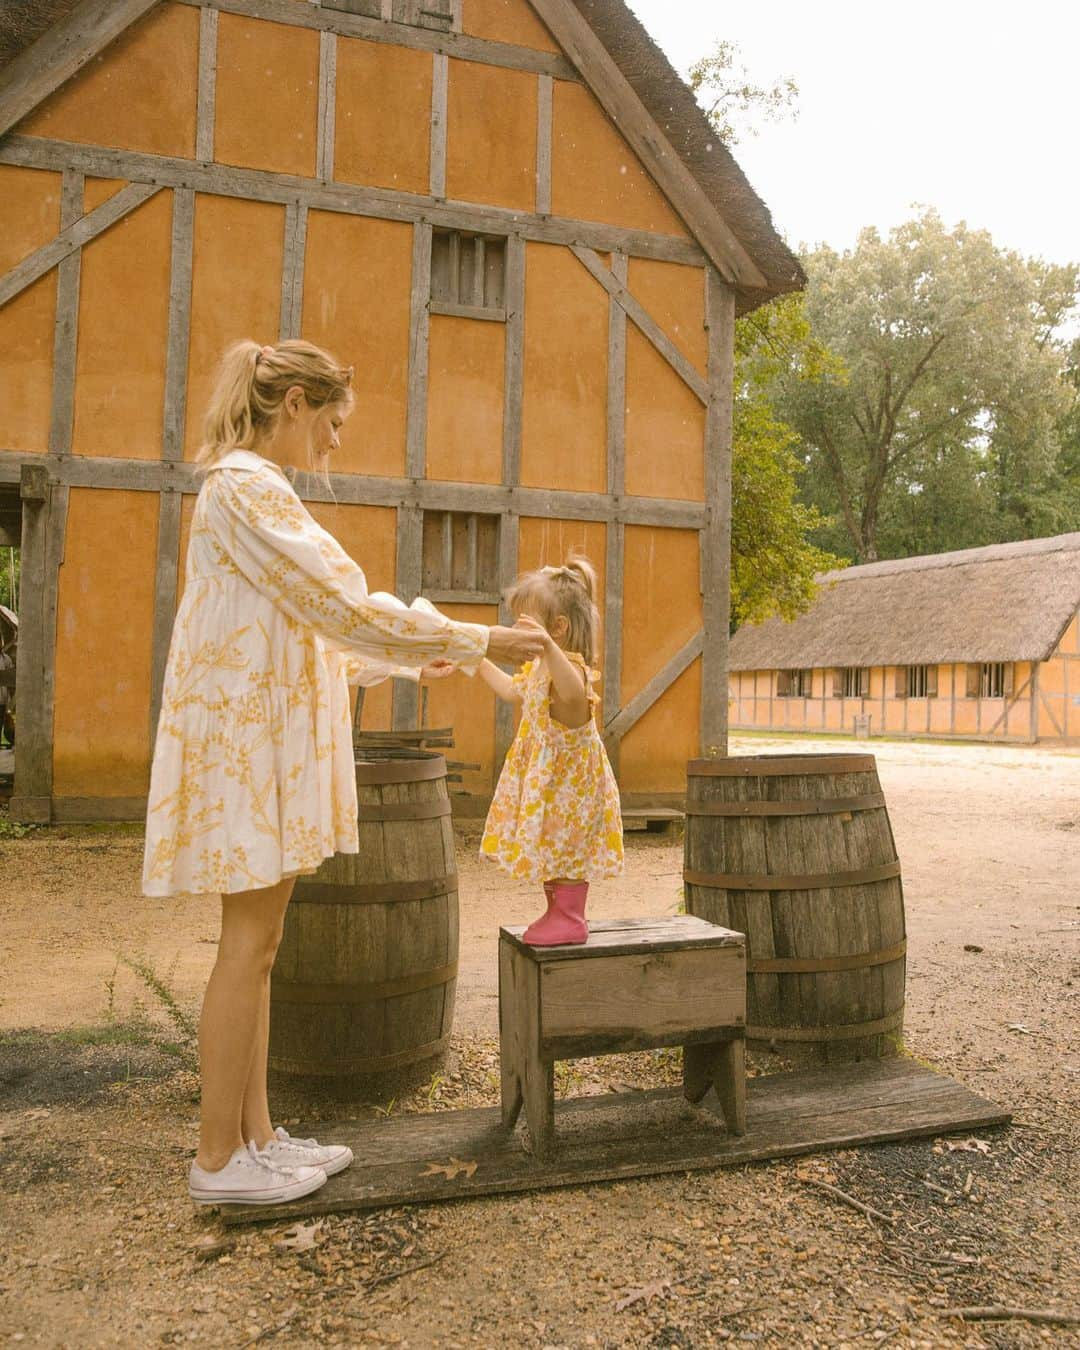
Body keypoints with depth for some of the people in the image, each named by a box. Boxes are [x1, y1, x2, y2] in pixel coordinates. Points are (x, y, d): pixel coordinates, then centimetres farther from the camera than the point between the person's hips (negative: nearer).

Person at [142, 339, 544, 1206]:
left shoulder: (251, 488, 19)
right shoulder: (248, 487, -13)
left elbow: (309, 624, 21)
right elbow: (346, 607, -18)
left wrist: (434, 656, 19)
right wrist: (478, 640, -11)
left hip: (267, 734, 10)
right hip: (248, 736, -10)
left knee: (258, 943, 11)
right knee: (250, 942, -3)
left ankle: (254, 1134, 20)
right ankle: (219, 1159, 9)